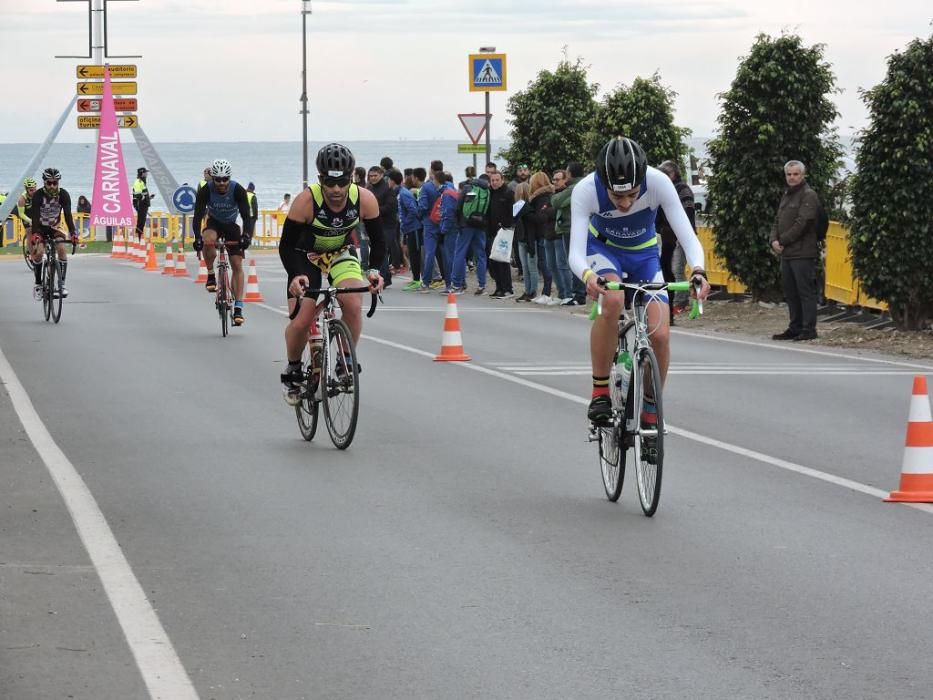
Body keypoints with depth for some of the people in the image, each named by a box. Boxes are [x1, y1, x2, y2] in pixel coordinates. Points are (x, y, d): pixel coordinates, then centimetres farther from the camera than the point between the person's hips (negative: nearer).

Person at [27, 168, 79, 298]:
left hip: (55, 227, 1)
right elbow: (35, 216, -32)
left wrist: (73, 233, -39)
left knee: (62, 249, -23)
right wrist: (35, 234, -48)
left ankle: (62, 284, -17)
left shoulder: (63, 194, -19)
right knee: (38, 252, -22)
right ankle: (38, 284, -5)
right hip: (40, 228, -1)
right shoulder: (38, 195, -24)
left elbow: (68, 215, -25)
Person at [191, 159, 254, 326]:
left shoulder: (238, 190, -24)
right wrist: (197, 237, -42)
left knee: (237, 265, -9)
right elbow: (198, 216, -27)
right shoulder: (205, 191, -24)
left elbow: (246, 216, -26)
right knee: (208, 241, -37)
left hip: (231, 226, 0)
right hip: (214, 223, 0)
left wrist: (246, 236, -43)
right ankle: (211, 275, -14)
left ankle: (238, 308, -8)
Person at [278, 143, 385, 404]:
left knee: (353, 305, -24)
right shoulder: (306, 201, -32)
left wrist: (374, 270, -30)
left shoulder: (364, 199, -24)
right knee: (302, 320, -11)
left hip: (342, 254, 2)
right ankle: (292, 371, 17)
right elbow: (286, 244, -25)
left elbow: (377, 240, -12)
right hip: (306, 256, -2)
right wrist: (295, 276, -43)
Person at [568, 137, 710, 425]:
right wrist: (587, 275, -59)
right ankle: (600, 391, -21)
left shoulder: (658, 183, -31)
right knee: (612, 300, -35)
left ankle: (650, 409, 7)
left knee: (660, 334, -17)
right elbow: (576, 253, -36)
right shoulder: (586, 190, -33)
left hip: (643, 253, 2)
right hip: (603, 248, -1)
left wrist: (698, 271, -53)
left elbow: (688, 238, -33)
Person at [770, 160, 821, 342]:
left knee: (805, 291, -6)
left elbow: (801, 224, -16)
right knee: (790, 292, 12)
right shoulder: (787, 196, 19)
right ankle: (795, 328, 19)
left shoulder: (808, 196, -8)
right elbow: (778, 222, 18)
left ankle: (809, 329, -4)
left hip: (803, 253, -9)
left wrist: (782, 242, -11)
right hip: (786, 253, 9)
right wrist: (774, 241, -1)